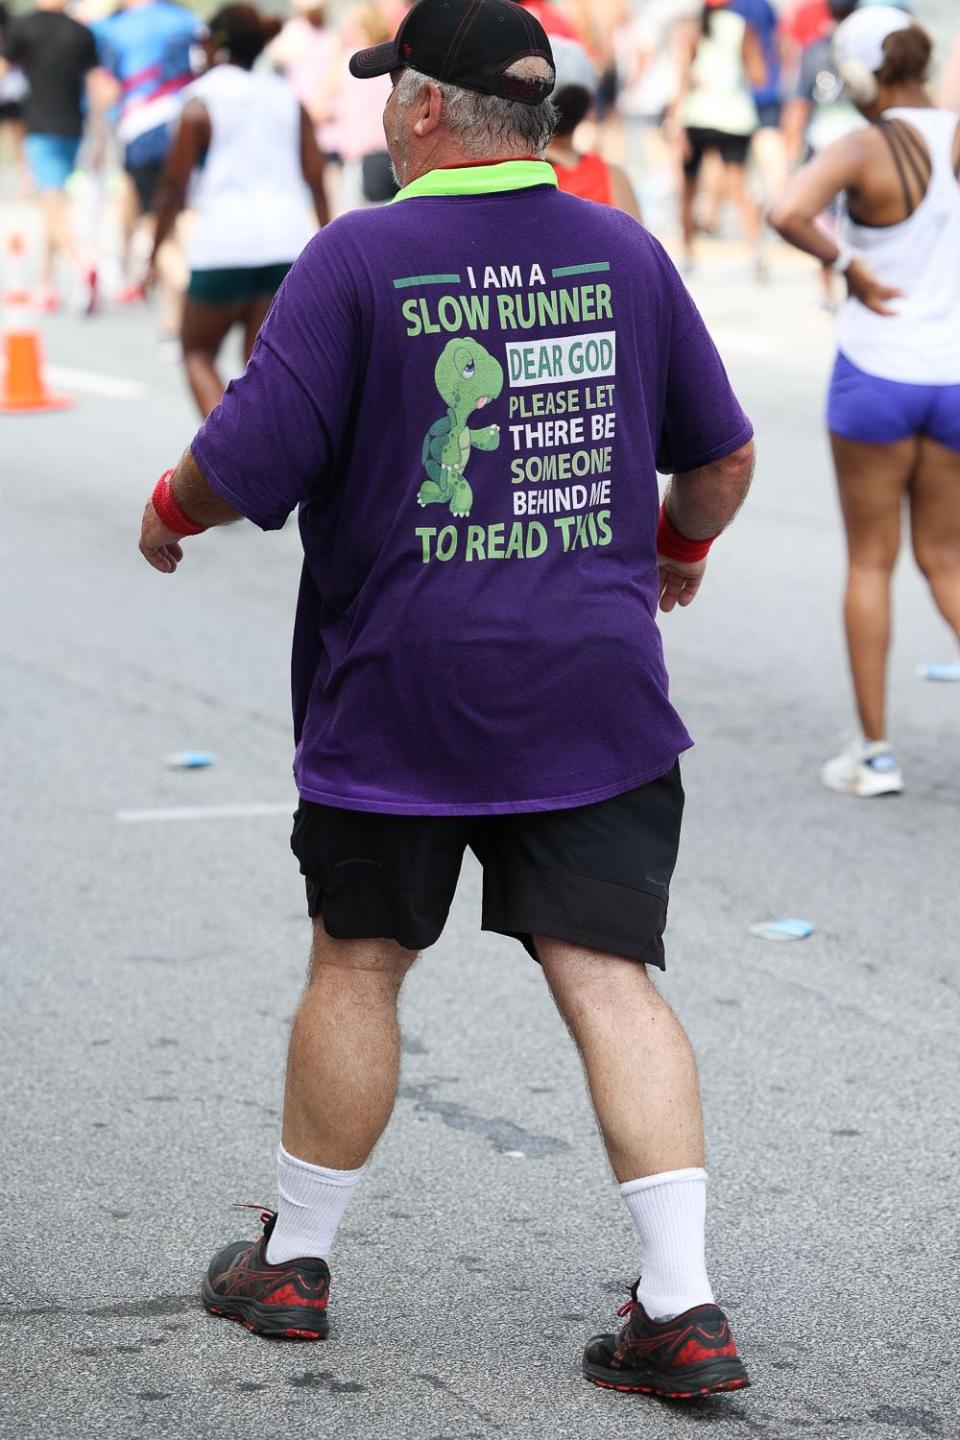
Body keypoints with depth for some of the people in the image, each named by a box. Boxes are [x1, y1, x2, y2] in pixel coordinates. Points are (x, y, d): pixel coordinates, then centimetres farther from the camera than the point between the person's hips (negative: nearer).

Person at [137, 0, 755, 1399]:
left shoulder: (355, 258, -9)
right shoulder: (626, 251, 5)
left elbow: (248, 461, -13)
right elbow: (724, 454, 13)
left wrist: (170, 510, 9)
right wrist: (680, 548, 32)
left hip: (397, 691, -2)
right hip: (597, 687, 3)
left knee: (357, 965, 13)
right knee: (609, 977, 1)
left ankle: (292, 1259, 27)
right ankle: (682, 1302, -5)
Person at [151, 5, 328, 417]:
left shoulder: (201, 104, -1)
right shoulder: (288, 100, 12)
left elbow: (174, 186, -2)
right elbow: (317, 180, 9)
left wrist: (156, 249, 6)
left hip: (224, 244, -4)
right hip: (288, 240, 4)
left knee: (197, 352, 12)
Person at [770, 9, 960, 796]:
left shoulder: (866, 149, -14)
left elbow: (788, 213, -31)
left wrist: (845, 263, -15)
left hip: (877, 373, -4)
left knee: (871, 561, 8)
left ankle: (874, 751, 11)